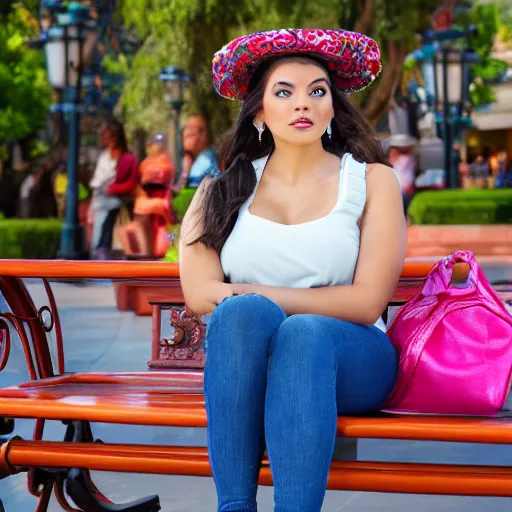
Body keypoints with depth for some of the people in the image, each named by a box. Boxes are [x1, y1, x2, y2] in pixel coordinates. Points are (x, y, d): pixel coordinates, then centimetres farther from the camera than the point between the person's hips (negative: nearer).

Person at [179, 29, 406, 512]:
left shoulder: (372, 182, 6)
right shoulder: (224, 190, 11)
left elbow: (367, 302, -5)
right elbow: (199, 294, -1)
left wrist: (254, 293, -9)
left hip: (348, 359, -1)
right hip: (244, 360, 1)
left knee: (304, 332, -35)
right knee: (245, 313, -33)